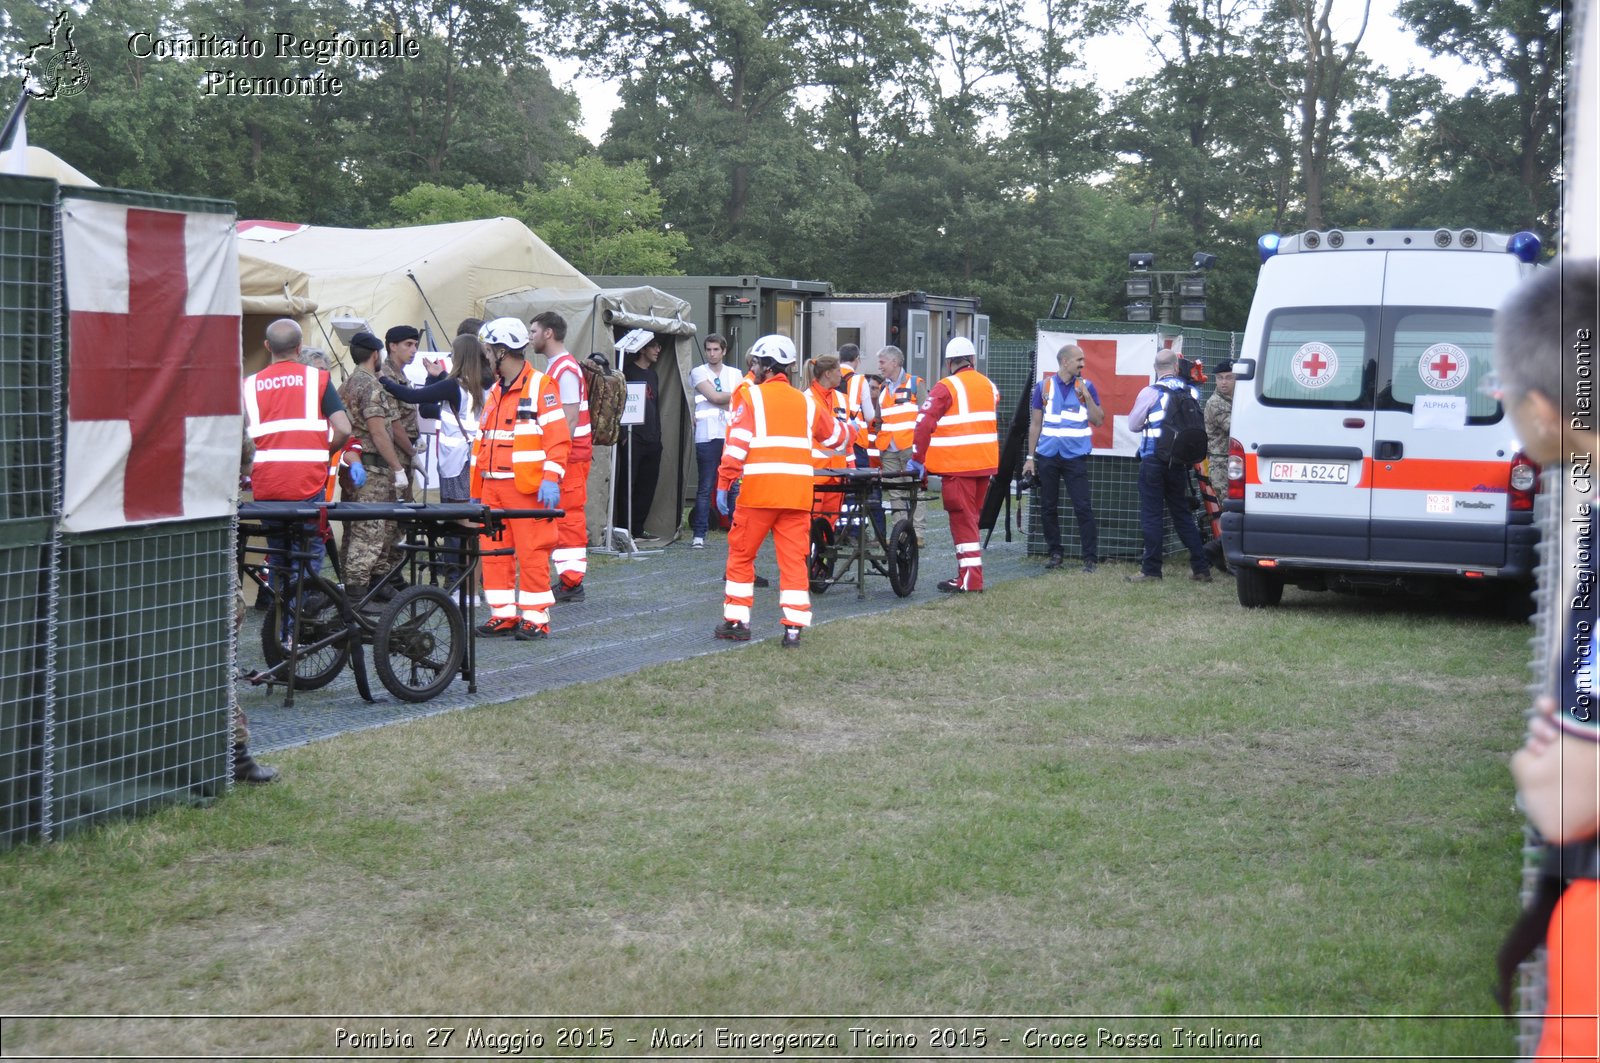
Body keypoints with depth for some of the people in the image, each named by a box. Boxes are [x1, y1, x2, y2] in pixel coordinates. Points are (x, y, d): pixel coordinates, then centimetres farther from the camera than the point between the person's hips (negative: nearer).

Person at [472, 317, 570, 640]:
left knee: (532, 553, -6)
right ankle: (503, 615, 14)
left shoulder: (540, 385, -5)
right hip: (493, 487, 8)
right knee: (493, 552, 7)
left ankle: (536, 619, 0)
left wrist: (550, 480, -20)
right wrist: (475, 489, 19)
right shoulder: (495, 391, 19)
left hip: (528, 487, -8)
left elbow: (558, 438, -10)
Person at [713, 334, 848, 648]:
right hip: (797, 493, 4)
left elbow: (737, 444, -9)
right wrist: (846, 437, 49)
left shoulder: (754, 397, -1)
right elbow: (836, 437, 26)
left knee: (741, 554, 9)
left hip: (759, 492, -4)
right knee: (794, 560, 5)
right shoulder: (806, 402, 13)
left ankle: (736, 621, 12)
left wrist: (723, 485, -7)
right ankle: (793, 628, 1)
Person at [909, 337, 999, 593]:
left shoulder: (946, 388, -10)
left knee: (962, 519, -2)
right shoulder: (989, 386, 11)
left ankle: (970, 580, -5)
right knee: (971, 517, 17)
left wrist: (917, 459, -7)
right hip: (985, 464, 6)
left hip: (957, 466, -6)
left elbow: (924, 423, -14)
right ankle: (968, 571, 22)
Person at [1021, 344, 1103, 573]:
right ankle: (1054, 552, 19)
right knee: (1048, 507, 7)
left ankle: (1090, 558, -4)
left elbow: (1098, 421, 0)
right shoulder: (1044, 387, 4)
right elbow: (1035, 424, 8)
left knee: (1083, 507, -7)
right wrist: (1030, 457, 5)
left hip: (1076, 457, -2)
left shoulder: (1086, 386, 3)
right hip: (1048, 457, 2)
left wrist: (1087, 396, -13)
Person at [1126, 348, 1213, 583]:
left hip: (1153, 460, -4)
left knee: (1151, 515, 0)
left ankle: (1151, 569, -1)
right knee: (1182, 514, 14)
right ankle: (1201, 567, 14)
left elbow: (1133, 425, 0)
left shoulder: (1150, 392, -9)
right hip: (1179, 462, 4)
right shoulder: (1189, 392, 3)